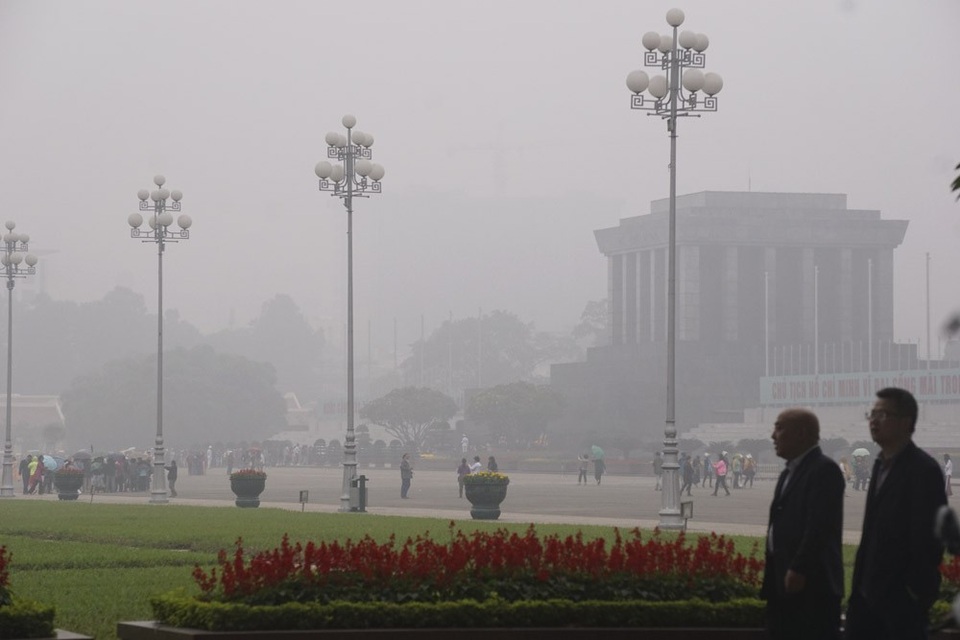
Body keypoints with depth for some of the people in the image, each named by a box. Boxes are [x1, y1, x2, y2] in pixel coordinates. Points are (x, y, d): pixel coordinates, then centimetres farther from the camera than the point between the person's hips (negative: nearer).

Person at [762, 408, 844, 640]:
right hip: (785, 581, 10)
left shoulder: (824, 470, -12)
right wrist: (771, 578, 17)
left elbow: (819, 526, -20)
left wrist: (799, 570, -24)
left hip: (812, 584, -10)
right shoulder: (789, 472, 19)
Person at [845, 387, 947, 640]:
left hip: (902, 594, -9)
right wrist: (860, 581, 16)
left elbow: (929, 535, -17)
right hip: (871, 589, 9)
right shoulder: (882, 464, 14)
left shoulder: (923, 469, -14)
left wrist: (918, 589, -18)